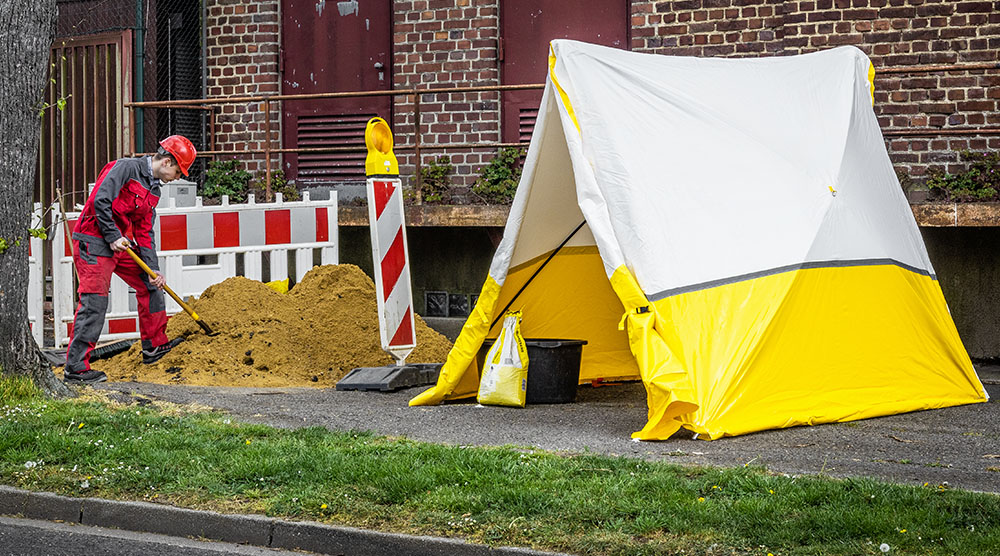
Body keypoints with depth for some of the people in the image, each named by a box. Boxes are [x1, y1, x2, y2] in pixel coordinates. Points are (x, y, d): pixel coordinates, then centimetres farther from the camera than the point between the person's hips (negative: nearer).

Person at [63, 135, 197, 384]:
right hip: (94, 241, -9)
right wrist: (112, 237, -21)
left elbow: (145, 233, 14)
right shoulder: (126, 168, -12)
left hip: (121, 244, 9)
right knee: (94, 302, -12)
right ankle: (75, 368, -10)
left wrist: (153, 269, 4)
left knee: (150, 284, 12)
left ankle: (154, 345, 24)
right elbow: (100, 200, -21)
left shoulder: (153, 191, 15)